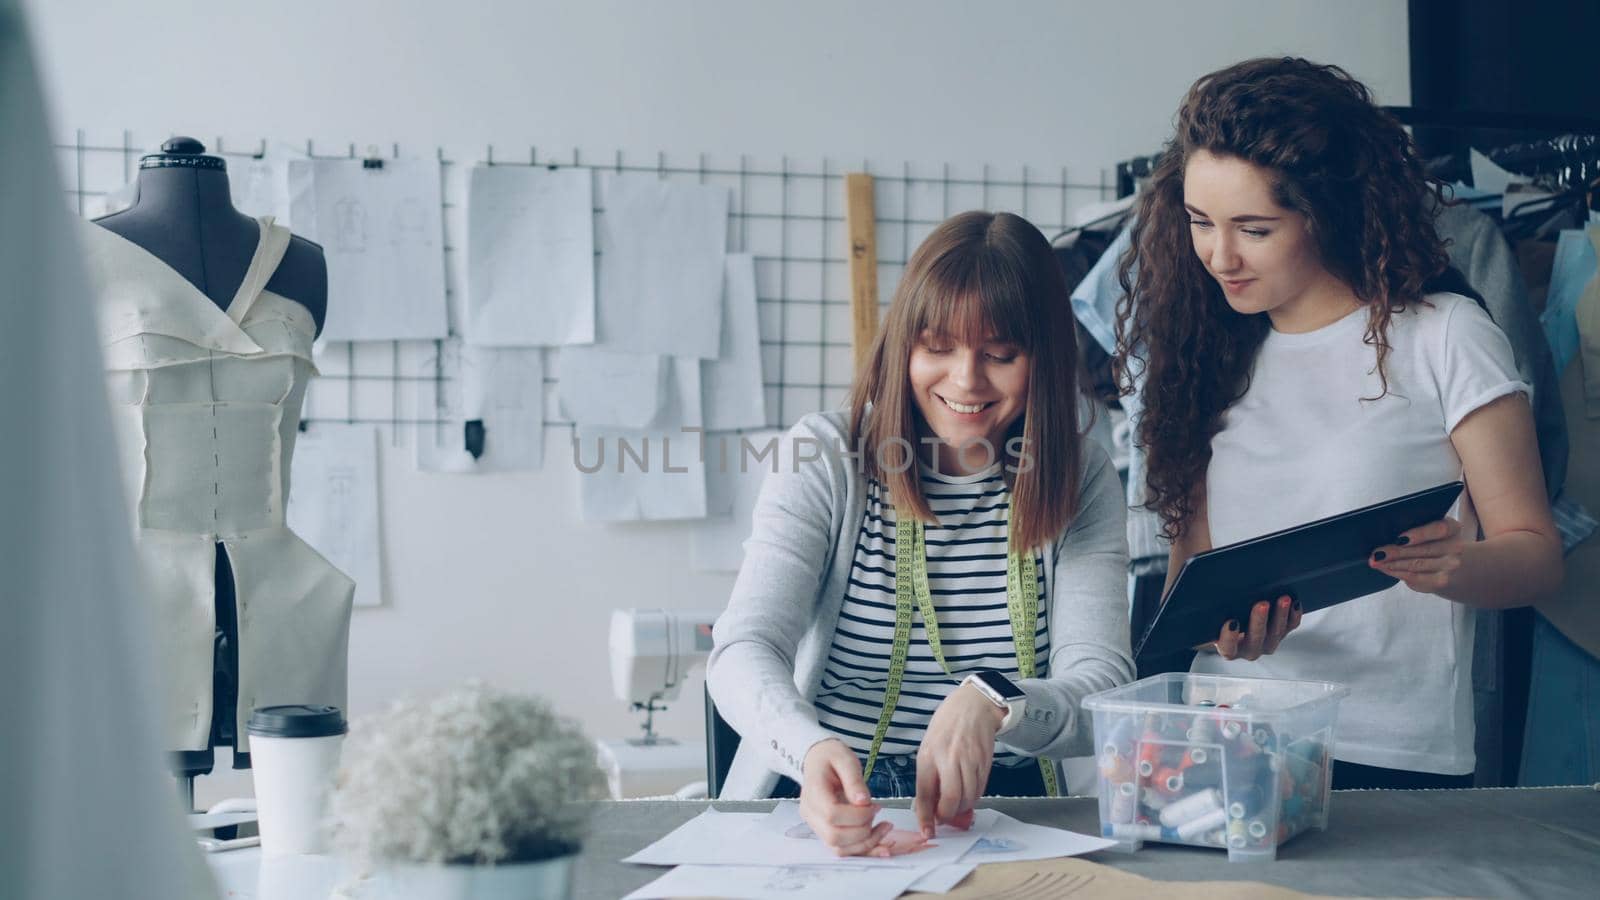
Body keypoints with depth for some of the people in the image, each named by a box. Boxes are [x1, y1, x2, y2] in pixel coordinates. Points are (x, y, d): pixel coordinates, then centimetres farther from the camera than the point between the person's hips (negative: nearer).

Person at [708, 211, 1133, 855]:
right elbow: (743, 650, -13)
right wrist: (813, 750, -36)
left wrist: (994, 704, -29)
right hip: (830, 808, -1)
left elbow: (1103, 690, -5)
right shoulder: (825, 457, 0)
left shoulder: (1083, 482, 5)